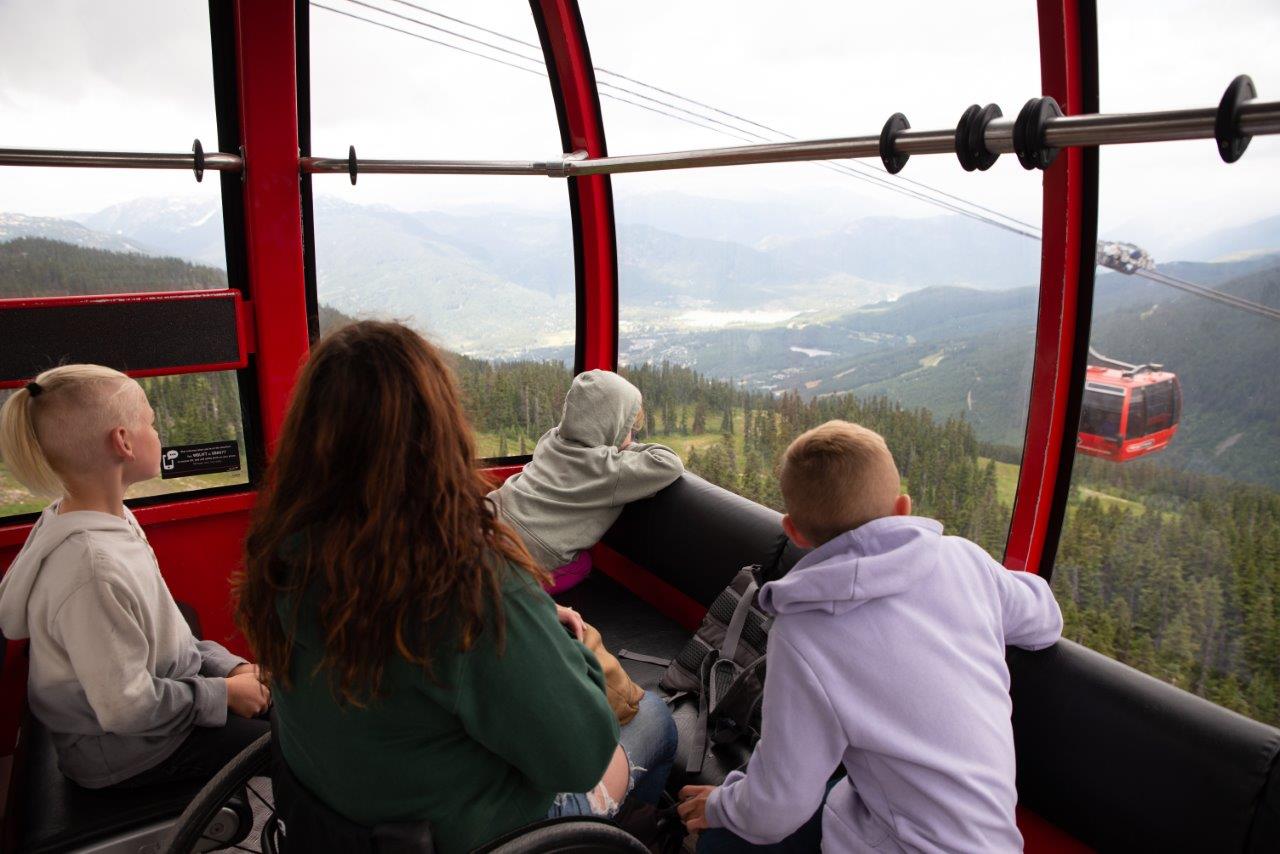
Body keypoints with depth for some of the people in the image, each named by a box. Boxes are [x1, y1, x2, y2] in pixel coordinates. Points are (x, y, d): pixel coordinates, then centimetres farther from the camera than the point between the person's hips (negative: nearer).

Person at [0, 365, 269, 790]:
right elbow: (127, 708, -27)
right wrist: (224, 693, -15)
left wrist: (229, 666, 1)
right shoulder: (92, 568, -33)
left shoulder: (112, 520, -3)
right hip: (129, 753, -9)